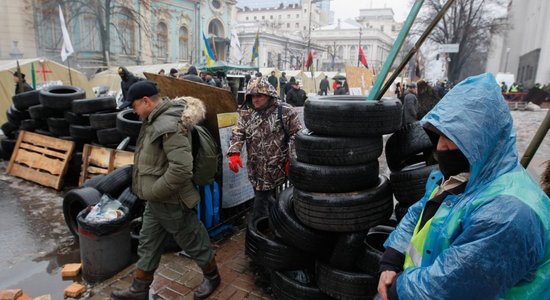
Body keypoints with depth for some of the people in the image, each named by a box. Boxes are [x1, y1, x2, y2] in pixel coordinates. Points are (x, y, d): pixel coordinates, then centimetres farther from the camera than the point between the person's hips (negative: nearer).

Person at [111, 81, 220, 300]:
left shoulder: (169, 126, -27)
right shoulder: (155, 119, 6)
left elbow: (181, 168, -36)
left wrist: (154, 191, -24)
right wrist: (151, 191, 13)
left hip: (171, 201, -10)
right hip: (155, 201, 10)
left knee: (193, 242, 11)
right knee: (148, 245, 20)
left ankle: (212, 277, 34)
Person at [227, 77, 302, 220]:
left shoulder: (285, 111, -7)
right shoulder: (246, 114, 4)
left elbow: (296, 135, -5)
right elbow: (237, 134, 0)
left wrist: (291, 160, -9)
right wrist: (234, 153, -17)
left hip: (280, 168, -3)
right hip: (257, 170, 3)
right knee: (262, 199, 15)